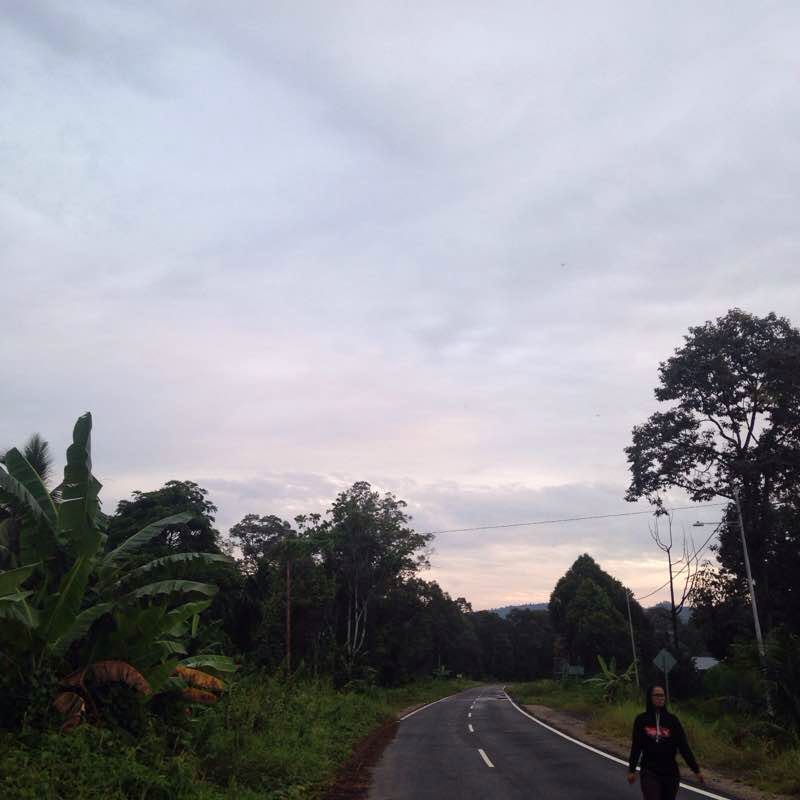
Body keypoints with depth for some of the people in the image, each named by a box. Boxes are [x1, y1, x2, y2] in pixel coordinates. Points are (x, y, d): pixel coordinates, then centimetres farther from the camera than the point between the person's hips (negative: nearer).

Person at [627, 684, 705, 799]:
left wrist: (696, 770, -3)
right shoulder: (641, 720, -2)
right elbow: (636, 747, 2)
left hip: (671, 772, 2)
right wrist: (631, 770, 5)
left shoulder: (672, 720, 0)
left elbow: (684, 746, -1)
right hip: (650, 772, -2)